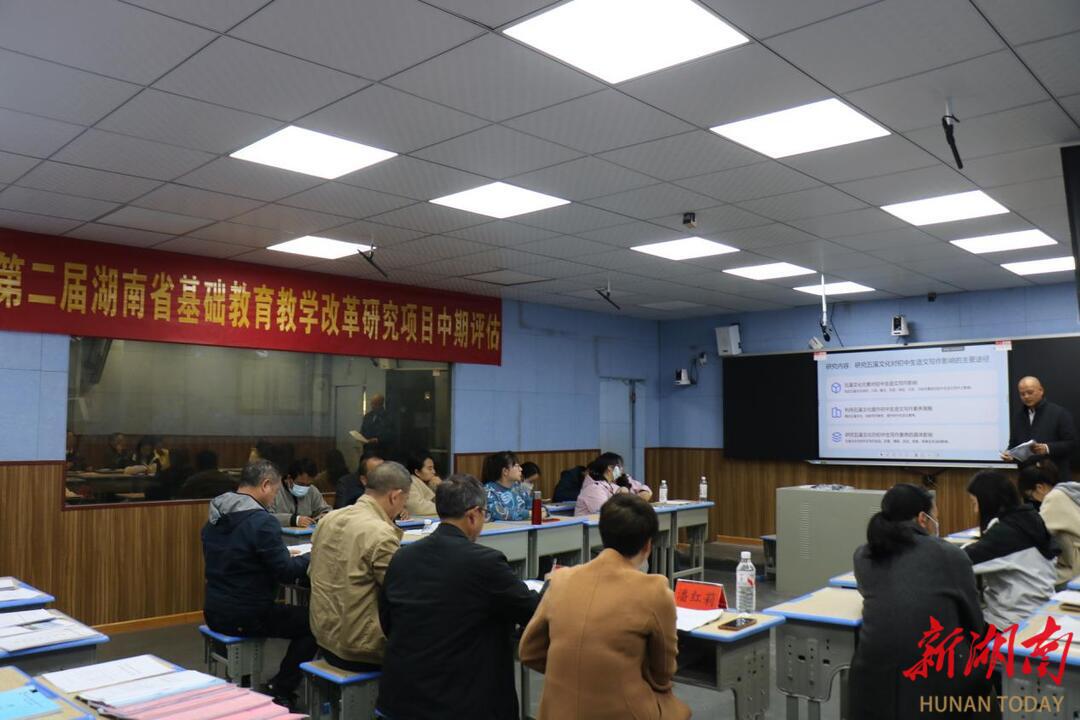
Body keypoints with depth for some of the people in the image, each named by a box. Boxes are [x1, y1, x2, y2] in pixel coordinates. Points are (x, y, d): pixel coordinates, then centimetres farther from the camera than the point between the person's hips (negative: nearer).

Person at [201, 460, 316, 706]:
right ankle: (280, 693, 12)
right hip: (245, 618, -9)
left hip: (214, 612, 9)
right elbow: (286, 572, -19)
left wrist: (286, 556, 16)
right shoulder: (261, 521, -21)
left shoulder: (215, 516, 5)